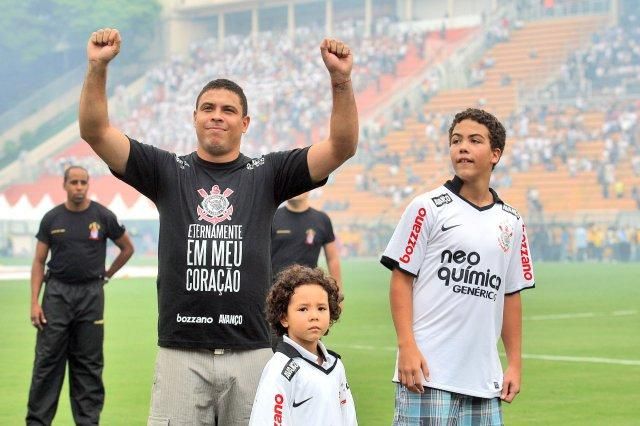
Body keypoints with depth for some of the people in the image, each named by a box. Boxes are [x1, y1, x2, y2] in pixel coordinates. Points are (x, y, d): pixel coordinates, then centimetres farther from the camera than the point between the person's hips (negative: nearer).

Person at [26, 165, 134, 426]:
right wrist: (34, 302, -4)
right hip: (57, 293, 0)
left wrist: (106, 274, 10)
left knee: (89, 364, 5)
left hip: (91, 295, 0)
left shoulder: (103, 217, 1)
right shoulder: (52, 218, 3)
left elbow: (127, 248, 15)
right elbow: (39, 261, 4)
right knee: (47, 361, -2)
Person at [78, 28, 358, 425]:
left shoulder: (267, 174, 8)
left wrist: (341, 80, -17)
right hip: (180, 353, 0)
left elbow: (342, 147, -3)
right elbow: (96, 131, -1)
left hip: (250, 352, 1)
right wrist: (98, 68, -16)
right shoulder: (167, 172, 7)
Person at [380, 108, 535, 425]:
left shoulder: (511, 221, 13)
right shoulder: (428, 208, 0)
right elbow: (401, 278, -2)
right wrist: (407, 347, -11)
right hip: (428, 371, -5)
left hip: (484, 376, 5)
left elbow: (511, 295, 17)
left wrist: (515, 363, 13)